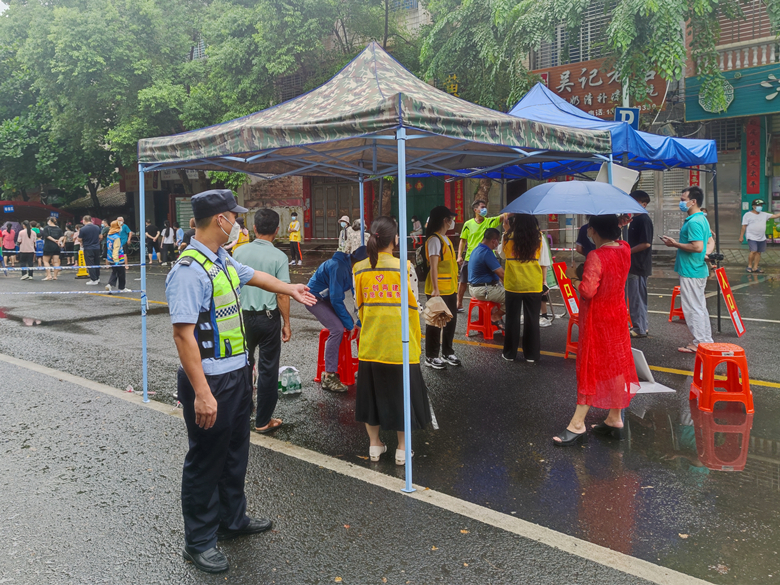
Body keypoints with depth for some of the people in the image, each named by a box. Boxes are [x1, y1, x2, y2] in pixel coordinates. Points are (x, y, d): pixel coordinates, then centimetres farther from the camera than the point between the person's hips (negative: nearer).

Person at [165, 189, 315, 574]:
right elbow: (183, 334, -27)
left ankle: (232, 520, 42)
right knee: (206, 460, 5)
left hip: (237, 373, 10)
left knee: (235, 453, 22)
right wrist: (202, 393, -29)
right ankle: (198, 542, 23)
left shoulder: (223, 260, 7)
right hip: (210, 381, -10)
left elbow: (253, 276, 29)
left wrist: (290, 290, 44)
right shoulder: (189, 271, -23)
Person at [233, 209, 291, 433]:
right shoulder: (279, 257, -12)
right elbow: (282, 294, -13)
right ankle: (263, 421, 14)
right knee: (268, 369, 7)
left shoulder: (239, 252, -2)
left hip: (243, 315, 3)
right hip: (269, 318, -3)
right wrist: (286, 323, -4)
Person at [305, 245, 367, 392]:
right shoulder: (339, 268, -32)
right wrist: (349, 324, -20)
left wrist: (355, 323, -1)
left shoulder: (352, 267, -4)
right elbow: (336, 300, -28)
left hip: (328, 298, 9)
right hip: (315, 298, -9)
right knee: (337, 329, -23)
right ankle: (329, 377, -20)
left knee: (349, 326, 1)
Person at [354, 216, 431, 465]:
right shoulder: (403, 267, -11)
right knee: (401, 393, 10)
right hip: (400, 344, -3)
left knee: (373, 391, 16)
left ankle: (374, 445, 27)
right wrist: (416, 341, 4)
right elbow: (412, 307, -7)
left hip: (370, 343, 3)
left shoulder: (360, 269, -2)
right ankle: (402, 449, 19)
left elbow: (359, 307, 7)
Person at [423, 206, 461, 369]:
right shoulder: (434, 239, -15)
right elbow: (433, 266, -20)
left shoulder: (446, 239, 14)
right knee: (435, 323, 0)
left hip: (450, 288, 9)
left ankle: (447, 352, 28)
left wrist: (455, 285, 17)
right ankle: (431, 357, 9)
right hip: (438, 290, -9)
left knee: (451, 321, 15)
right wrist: (435, 289, -24)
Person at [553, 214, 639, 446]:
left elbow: (587, 291, -28)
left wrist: (573, 277, -9)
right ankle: (615, 419, 24)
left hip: (597, 318, -8)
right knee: (616, 363, 15)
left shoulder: (596, 257, -24)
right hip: (617, 314, 8)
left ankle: (577, 424, 4)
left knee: (590, 366, -2)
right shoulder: (624, 249, 0)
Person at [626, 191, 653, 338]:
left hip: (639, 265, -10)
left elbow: (646, 243, -22)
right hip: (633, 264, 10)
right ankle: (642, 325, 25)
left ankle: (640, 329, 4)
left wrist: (628, 251, -17)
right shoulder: (635, 219, 14)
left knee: (636, 297, -4)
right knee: (634, 296, 15)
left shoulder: (644, 219, -15)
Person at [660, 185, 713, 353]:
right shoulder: (702, 219, 13)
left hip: (691, 272, -10)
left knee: (692, 308, -3)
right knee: (700, 306, 16)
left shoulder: (693, 222, -20)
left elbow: (698, 247, -28)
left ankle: (699, 343, 4)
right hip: (700, 270, 10)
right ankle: (706, 340, 24)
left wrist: (675, 244, -19)